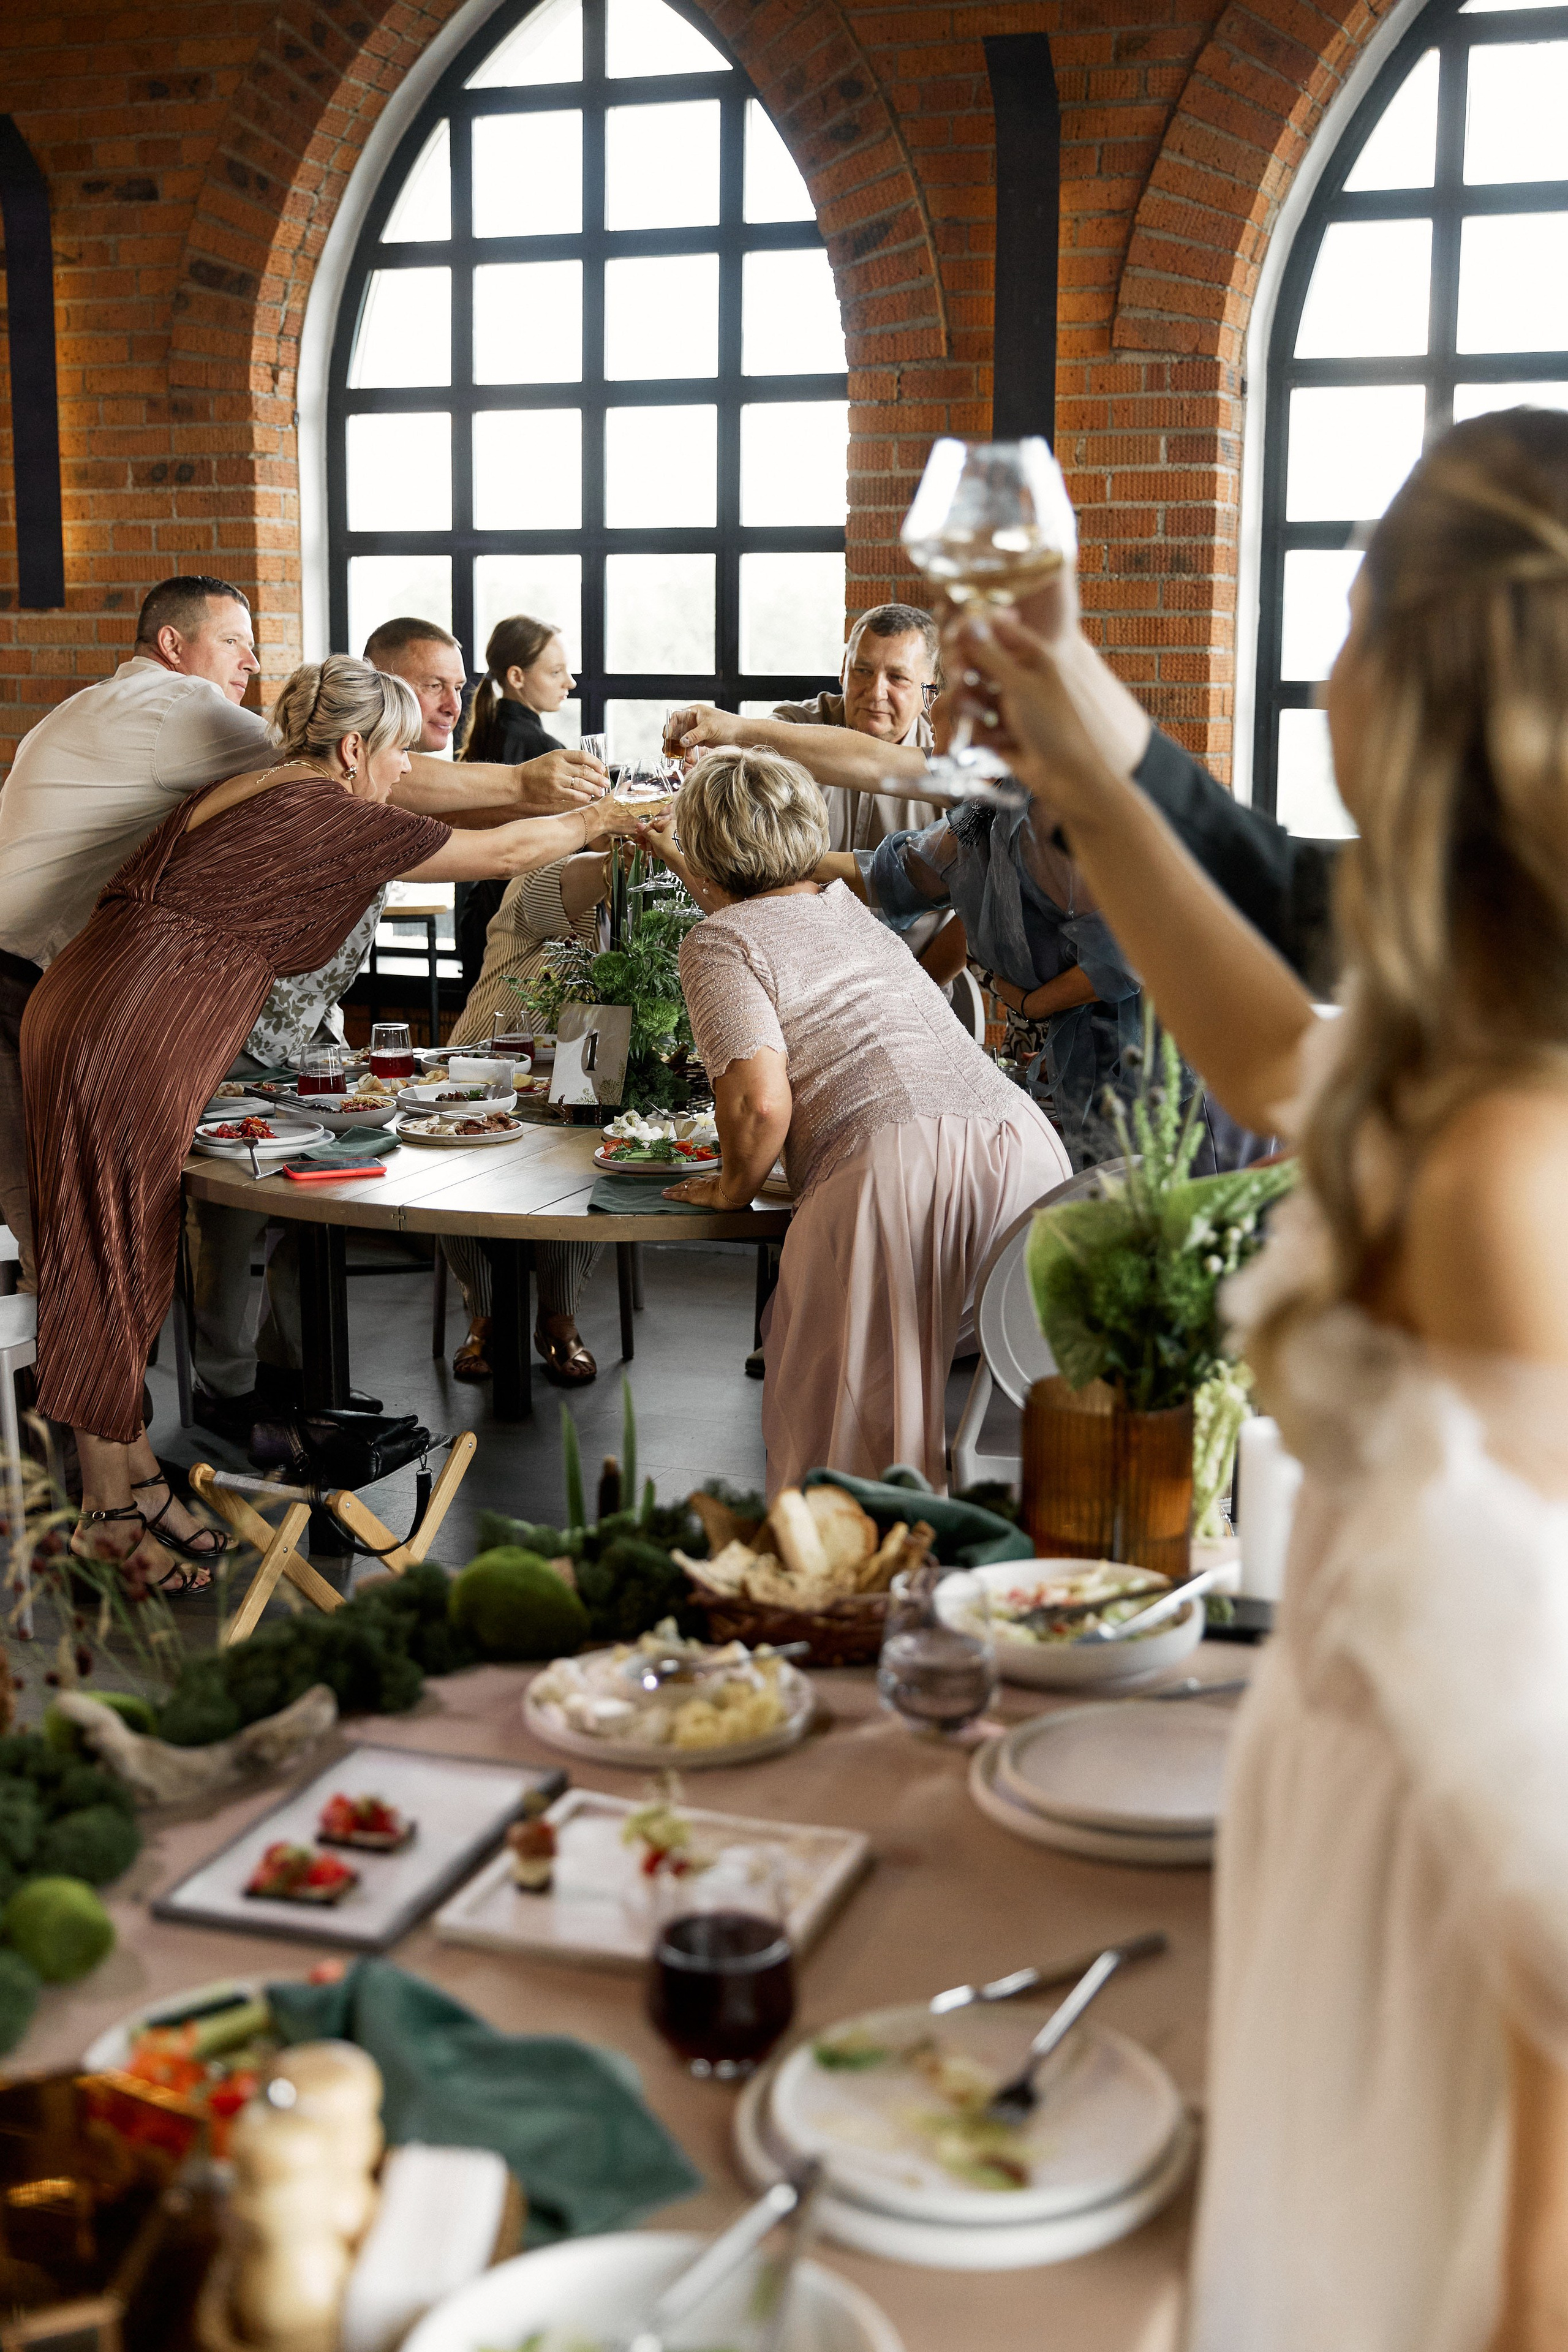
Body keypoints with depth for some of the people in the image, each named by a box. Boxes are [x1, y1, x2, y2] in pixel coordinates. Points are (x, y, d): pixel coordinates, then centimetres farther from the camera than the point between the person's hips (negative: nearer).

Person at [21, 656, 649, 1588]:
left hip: (79, 1007, 9)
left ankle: (127, 1463, 26)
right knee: (113, 1266, 0)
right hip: (127, 1039, -9)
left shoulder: (246, 793, 17)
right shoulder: (332, 816, -8)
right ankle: (109, 1512, 12)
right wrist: (591, 824, 20)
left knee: (128, 1260, 15)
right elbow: (502, 854, 2)